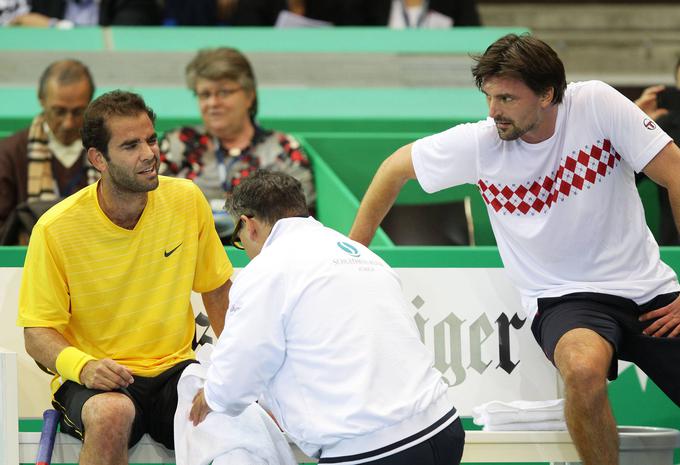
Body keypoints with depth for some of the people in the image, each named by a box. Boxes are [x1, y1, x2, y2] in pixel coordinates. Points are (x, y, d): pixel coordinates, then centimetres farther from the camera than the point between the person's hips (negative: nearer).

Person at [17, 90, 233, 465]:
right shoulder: (56, 229, -11)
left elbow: (216, 290, 14)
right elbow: (37, 334, -7)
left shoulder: (186, 201, 0)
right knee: (112, 414, -38)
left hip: (173, 369, 3)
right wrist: (82, 365, -28)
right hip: (94, 379, -3)